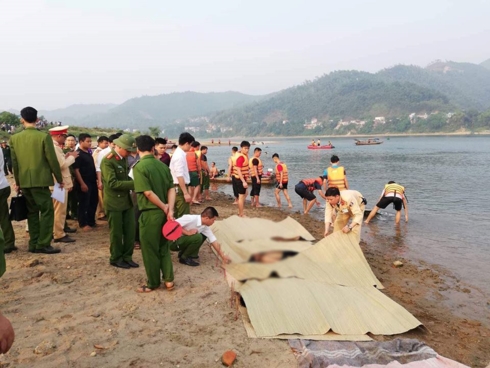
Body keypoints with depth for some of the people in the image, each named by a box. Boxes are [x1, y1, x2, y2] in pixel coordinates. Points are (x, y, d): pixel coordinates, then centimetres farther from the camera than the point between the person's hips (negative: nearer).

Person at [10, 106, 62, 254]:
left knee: (32, 212, 14)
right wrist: (59, 179, 3)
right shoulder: (44, 136, -10)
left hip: (24, 182, 5)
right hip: (40, 180, -5)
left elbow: (14, 162, 9)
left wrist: (17, 182, 19)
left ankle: (33, 243, 17)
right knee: (47, 211, 1)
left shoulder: (14, 138, 4)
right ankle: (43, 244, 0)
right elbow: (52, 160, -8)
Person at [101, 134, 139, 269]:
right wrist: (133, 184, -23)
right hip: (114, 202, -7)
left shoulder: (124, 159, 9)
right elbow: (112, 183, -23)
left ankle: (127, 257, 22)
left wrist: (133, 184, -1)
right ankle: (116, 259, 20)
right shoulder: (107, 161, -16)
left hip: (127, 200, 7)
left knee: (130, 231, 9)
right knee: (116, 233, 5)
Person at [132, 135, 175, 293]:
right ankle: (168, 279, 20)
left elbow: (148, 193, -19)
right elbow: (171, 188, -1)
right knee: (164, 246, 17)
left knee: (149, 249, 7)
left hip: (150, 213, -6)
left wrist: (164, 208, -9)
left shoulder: (139, 167, -13)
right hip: (164, 212, 6)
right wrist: (170, 209, -8)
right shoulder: (162, 165, 5)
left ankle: (153, 283, 19)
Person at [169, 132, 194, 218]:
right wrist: (186, 193, -23)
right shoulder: (180, 155, -17)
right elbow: (179, 176, -23)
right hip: (180, 188, -10)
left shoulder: (178, 153, 13)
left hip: (178, 188, 10)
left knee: (177, 215, 16)